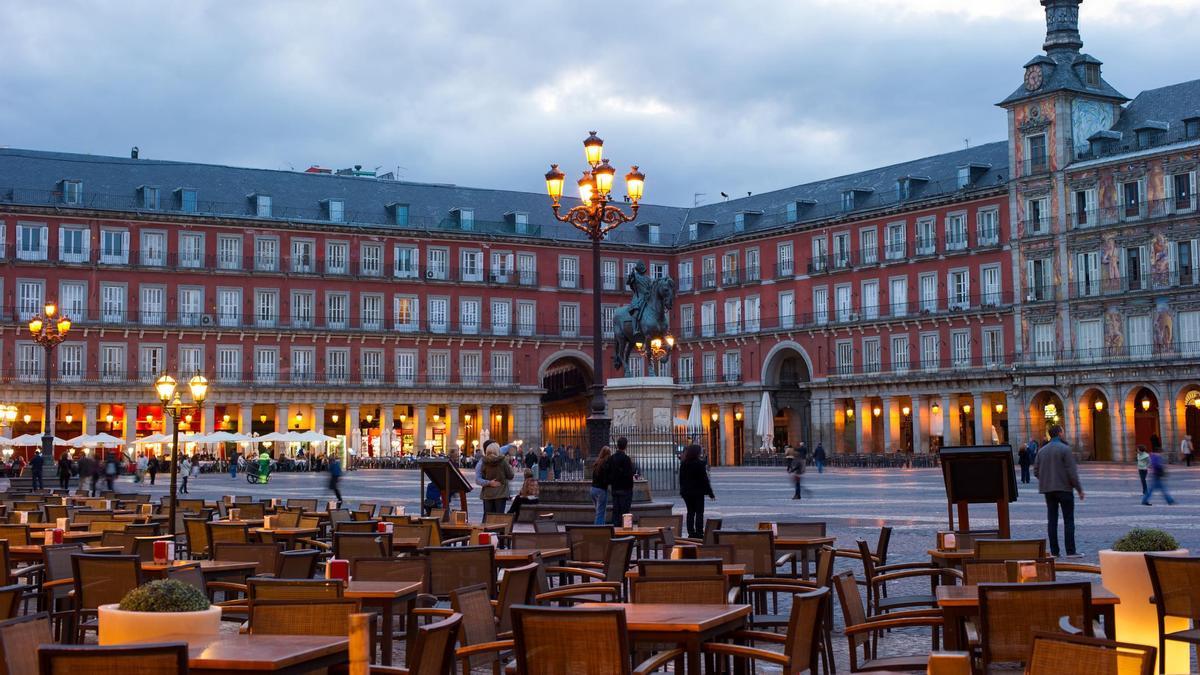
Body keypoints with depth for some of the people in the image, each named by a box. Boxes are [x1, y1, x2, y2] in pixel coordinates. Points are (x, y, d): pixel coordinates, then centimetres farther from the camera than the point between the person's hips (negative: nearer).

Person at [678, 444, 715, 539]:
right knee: (699, 512, 1)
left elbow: (681, 479, 8)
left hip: (686, 492, 5)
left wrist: (682, 490, 17)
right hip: (698, 492, -5)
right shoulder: (700, 464, -14)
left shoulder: (683, 464, 3)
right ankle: (699, 533, -1)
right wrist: (710, 493, -5)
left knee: (690, 512, 11)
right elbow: (704, 479, -12)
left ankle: (691, 532, 11)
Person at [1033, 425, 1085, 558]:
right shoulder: (1065, 449, -10)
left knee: (1052, 520, 7)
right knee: (1068, 520, -1)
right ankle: (1070, 551, -4)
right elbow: (1072, 472, -13)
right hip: (1064, 488, -5)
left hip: (1047, 490, 5)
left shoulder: (1042, 451, 9)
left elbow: (1036, 471, 8)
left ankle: (1054, 551, 6)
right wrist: (1079, 489, -6)